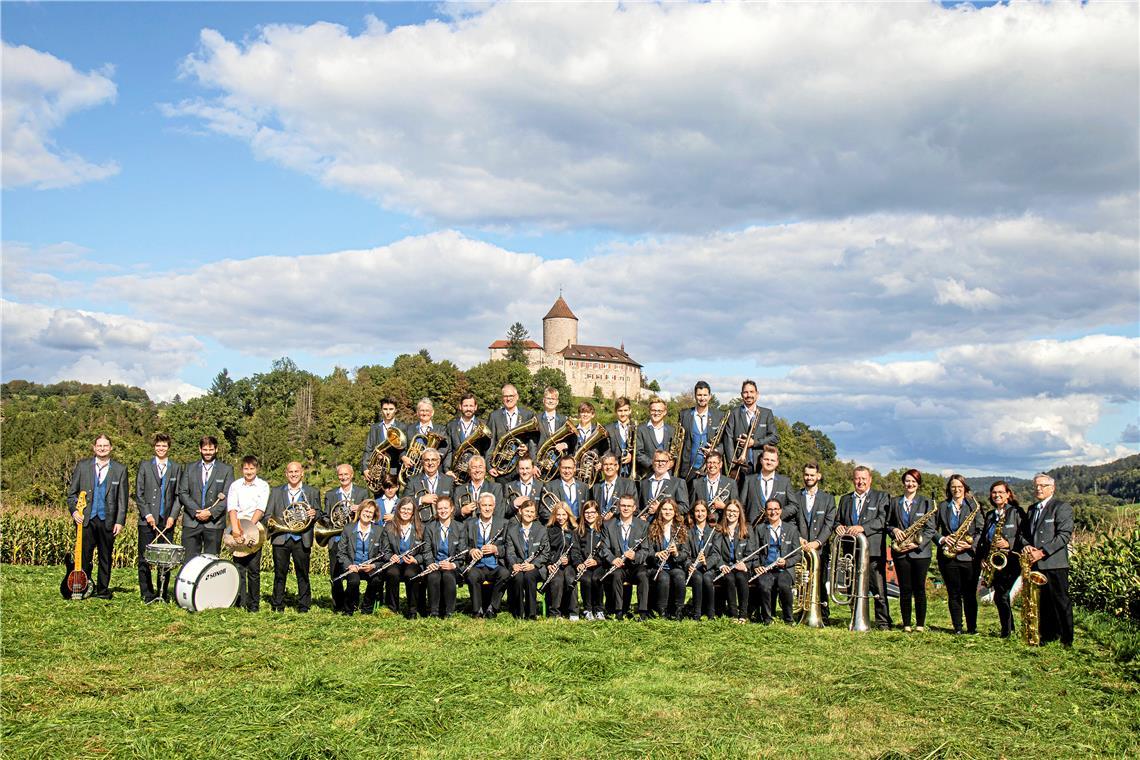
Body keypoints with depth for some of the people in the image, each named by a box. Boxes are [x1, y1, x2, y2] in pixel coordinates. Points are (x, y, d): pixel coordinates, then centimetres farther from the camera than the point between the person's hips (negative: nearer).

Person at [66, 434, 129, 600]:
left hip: (107, 521, 0)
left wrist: (120, 521, -3)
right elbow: (72, 492, 10)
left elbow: (122, 498, 4)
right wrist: (74, 511, -5)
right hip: (86, 519, 0)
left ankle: (103, 590, 17)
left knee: (105, 558, 7)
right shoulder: (82, 466, 6)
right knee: (84, 556, -1)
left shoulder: (120, 470, 5)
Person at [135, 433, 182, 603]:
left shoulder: (176, 468, 10)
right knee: (144, 558, 0)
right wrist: (146, 514, -7)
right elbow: (138, 493, 3)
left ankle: (163, 594, 8)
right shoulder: (145, 465, 8)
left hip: (167, 520, 1)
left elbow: (178, 495, 7)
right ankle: (147, 594, 7)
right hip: (147, 519, 0)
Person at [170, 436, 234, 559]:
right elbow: (182, 493, 5)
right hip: (191, 522, 2)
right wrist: (196, 511, -9)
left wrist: (211, 512, -13)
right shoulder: (189, 469, 12)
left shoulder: (226, 470, 5)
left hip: (214, 522, -2)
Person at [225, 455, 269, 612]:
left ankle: (254, 604, 4)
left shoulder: (263, 486, 5)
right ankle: (240, 602, 3)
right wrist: (236, 529, -17)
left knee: (253, 568, -3)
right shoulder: (235, 485, 10)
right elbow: (231, 508, -2)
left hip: (255, 530, -2)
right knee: (239, 567, -2)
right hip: (237, 531, 2)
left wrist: (248, 528, -17)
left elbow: (260, 509, -6)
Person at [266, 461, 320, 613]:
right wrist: (271, 521, -11)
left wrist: (314, 514, -14)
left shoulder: (312, 492, 11)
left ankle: (303, 605, 8)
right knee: (279, 573, 2)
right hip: (280, 538, 1)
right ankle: (278, 605, 11)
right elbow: (268, 515, 10)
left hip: (302, 539, -1)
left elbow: (319, 515, 9)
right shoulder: (276, 492, 14)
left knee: (303, 574, 1)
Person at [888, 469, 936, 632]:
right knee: (905, 589, 3)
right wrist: (894, 530, -6)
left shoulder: (925, 502, 3)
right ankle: (906, 624, 9)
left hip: (920, 551, -2)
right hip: (901, 552, 2)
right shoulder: (895, 503, 12)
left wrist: (917, 544, -12)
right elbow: (887, 524, 16)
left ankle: (920, 624, 9)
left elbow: (931, 529, -1)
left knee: (919, 588, 1)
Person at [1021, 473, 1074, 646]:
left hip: (1054, 563, -6)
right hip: (1035, 564, 6)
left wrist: (1043, 552, -17)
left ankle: (1067, 640, 3)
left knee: (1060, 602, -3)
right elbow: (1024, 532, 21)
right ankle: (1048, 635, 15)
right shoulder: (1032, 509, 21)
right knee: (1043, 602, 8)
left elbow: (1065, 535, -12)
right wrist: (1026, 545, -2)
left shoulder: (1062, 507, -3)